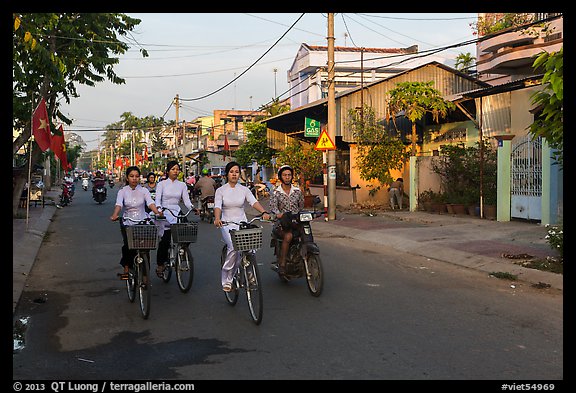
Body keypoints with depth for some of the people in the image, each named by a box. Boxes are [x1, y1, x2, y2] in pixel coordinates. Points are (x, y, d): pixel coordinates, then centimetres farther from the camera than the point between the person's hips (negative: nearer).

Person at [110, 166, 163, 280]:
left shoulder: (144, 191, 2)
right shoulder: (122, 191, 2)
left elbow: (150, 203, -13)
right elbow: (118, 204, -15)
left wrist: (157, 212, -33)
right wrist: (115, 215, -35)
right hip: (127, 223, 0)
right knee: (128, 245, -15)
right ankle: (126, 270, 0)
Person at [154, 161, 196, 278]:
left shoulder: (182, 185, 10)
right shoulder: (162, 184, 3)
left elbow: (186, 200, 4)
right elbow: (158, 199, -6)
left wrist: (192, 208, -16)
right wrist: (159, 209, -27)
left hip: (177, 213, 2)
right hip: (164, 214, -2)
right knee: (164, 240, -5)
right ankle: (160, 264, 9)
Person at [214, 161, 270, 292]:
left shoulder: (244, 189, 7)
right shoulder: (220, 190, 3)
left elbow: (254, 202, -8)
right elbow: (217, 206, -11)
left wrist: (264, 212, -27)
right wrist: (217, 218, -33)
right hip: (227, 224, -2)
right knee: (234, 248, -26)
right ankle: (226, 279, -12)